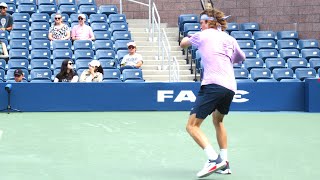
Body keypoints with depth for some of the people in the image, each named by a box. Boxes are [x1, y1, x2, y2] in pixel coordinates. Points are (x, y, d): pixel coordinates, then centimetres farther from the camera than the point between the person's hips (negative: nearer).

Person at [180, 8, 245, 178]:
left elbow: (183, 43, 27)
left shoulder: (203, 35, 8)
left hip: (213, 85, -7)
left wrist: (187, 38, 48)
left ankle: (214, 159, -24)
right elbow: (241, 58, 38)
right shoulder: (230, 39, 19)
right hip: (230, 87, 7)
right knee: (218, 121, 29)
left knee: (192, 126, -7)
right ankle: (224, 163, 24)